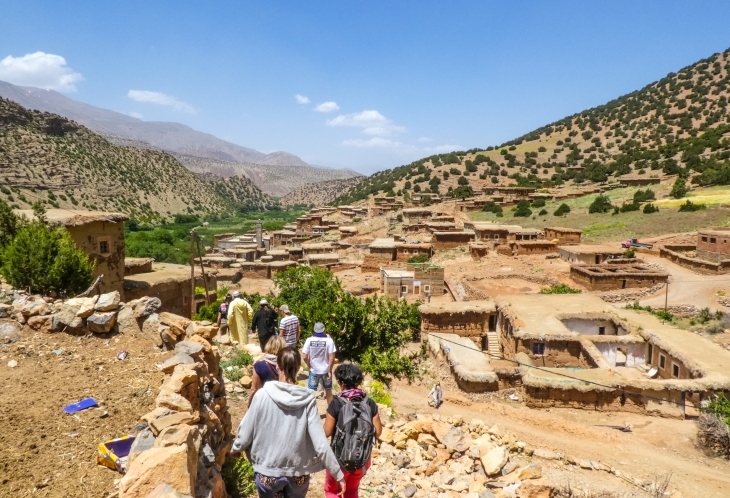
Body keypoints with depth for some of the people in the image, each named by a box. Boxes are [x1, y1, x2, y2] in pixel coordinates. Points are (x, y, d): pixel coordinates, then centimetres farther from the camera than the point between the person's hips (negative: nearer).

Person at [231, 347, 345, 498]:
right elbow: (320, 442, -16)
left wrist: (236, 448, 14)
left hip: (268, 470, -1)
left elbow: (246, 431, -6)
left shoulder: (263, 395, -16)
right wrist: (338, 473, -7)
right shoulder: (307, 400, -14)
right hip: (298, 472, 1)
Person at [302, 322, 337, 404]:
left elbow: (305, 357, -10)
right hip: (326, 370, 0)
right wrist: (330, 370, -6)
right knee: (328, 391, 19)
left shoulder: (309, 340, -12)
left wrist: (308, 365, 9)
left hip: (314, 370, 0)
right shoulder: (329, 340, -16)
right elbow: (331, 358, -17)